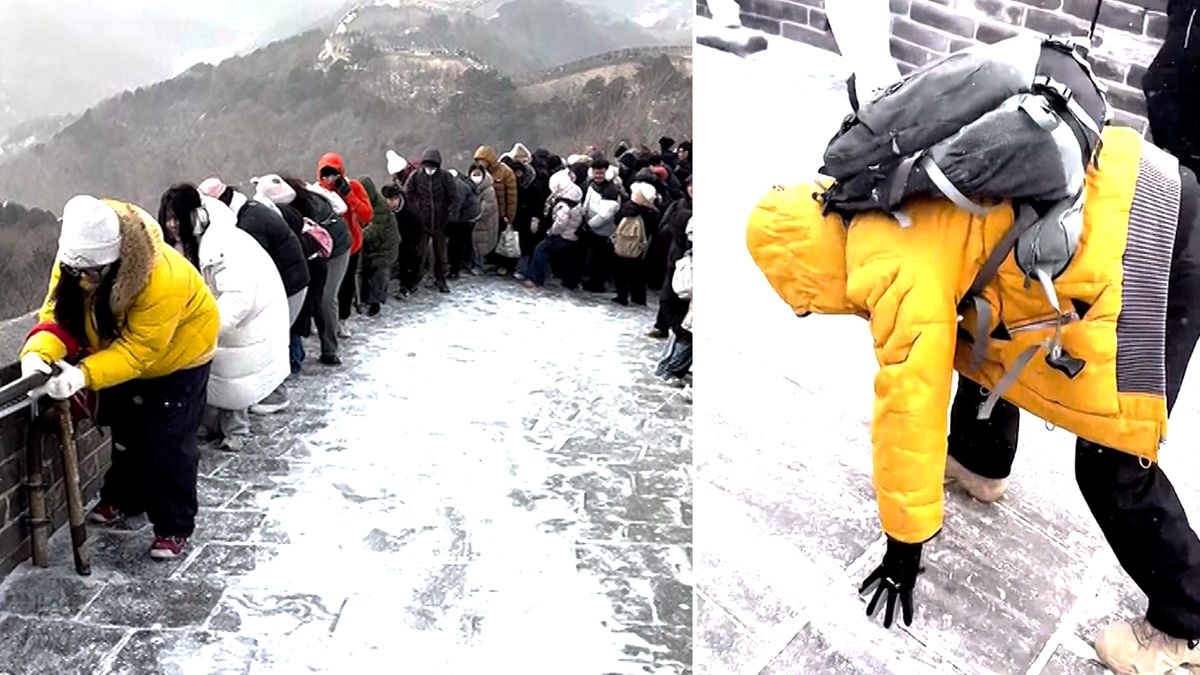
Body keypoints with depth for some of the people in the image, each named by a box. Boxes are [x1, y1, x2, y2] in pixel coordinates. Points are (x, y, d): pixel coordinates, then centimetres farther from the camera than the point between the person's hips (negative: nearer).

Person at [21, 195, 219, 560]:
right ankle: (123, 498, 41)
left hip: (177, 351, -6)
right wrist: (39, 352, -40)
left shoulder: (161, 279, -43)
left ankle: (174, 526, 9)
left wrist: (84, 375, -50)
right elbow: (58, 314, -20)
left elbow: (136, 350, -38)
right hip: (121, 347, 6)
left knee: (168, 442, -5)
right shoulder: (74, 262, -24)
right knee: (126, 429, 20)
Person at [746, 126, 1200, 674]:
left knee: (1112, 467, -2)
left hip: (1145, 243, -10)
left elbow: (910, 408, -14)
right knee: (979, 333, 26)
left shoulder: (899, 270, -20)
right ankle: (978, 458, 50)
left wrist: (903, 549, -1)